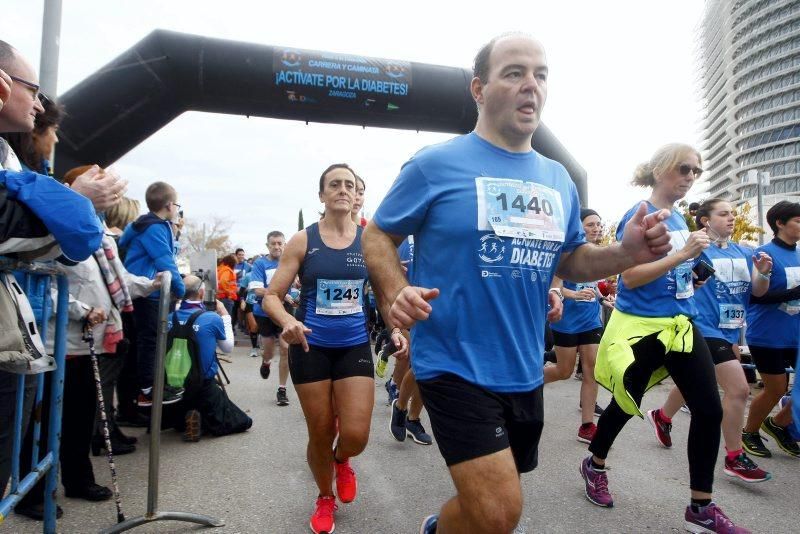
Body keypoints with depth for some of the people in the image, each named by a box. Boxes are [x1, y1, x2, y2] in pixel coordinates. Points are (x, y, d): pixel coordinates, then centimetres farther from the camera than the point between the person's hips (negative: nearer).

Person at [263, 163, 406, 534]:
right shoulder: (302, 241, -5)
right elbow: (271, 296, -5)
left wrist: (395, 329, -9)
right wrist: (287, 321, -26)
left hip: (355, 346, 1)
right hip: (311, 347, -1)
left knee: (356, 435, -6)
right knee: (320, 435, 9)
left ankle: (342, 462, 34)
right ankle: (325, 498, 40)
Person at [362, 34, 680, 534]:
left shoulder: (559, 180, 8)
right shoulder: (436, 164, -9)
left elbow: (570, 259, 15)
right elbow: (378, 235, -5)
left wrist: (626, 253, -5)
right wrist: (395, 293, -24)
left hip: (523, 372, 6)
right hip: (455, 365, -6)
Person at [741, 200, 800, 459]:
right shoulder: (765, 253, -12)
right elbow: (756, 296, -19)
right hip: (769, 336, -7)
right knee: (776, 389, 3)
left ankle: (778, 424, 29)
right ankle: (749, 433, 27)